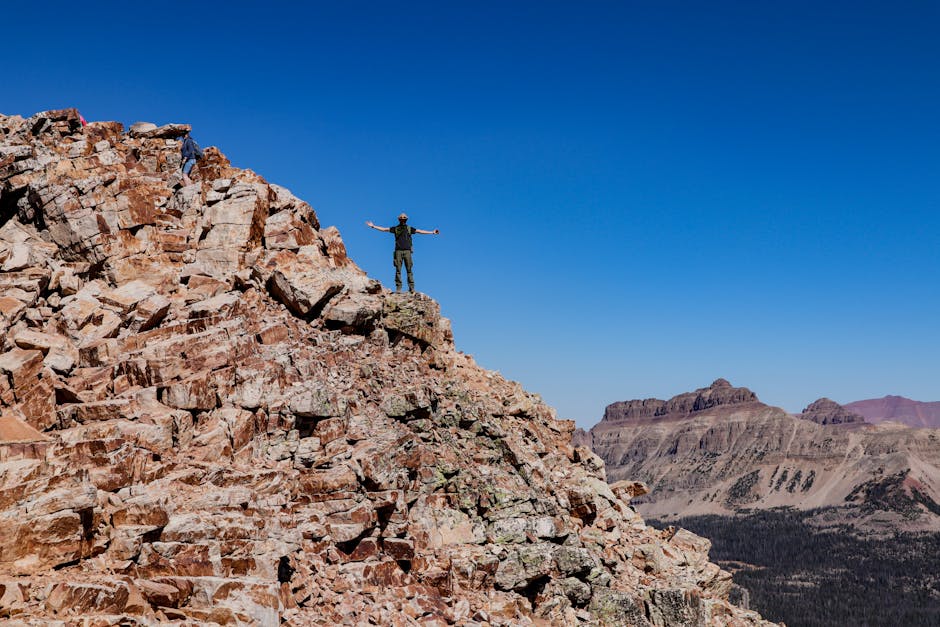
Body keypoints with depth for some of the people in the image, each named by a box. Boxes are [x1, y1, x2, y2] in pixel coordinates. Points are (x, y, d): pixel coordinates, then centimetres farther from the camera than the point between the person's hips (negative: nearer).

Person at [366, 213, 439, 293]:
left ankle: (411, 288, -6)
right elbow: (384, 229, 12)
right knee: (398, 270, -3)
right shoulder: (395, 228, 12)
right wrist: (373, 226, 8)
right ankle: (398, 288, -4)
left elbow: (420, 231, 11)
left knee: (409, 270, -4)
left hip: (407, 251, 0)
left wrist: (432, 232, 8)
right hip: (398, 251, 0)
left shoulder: (409, 228, 12)